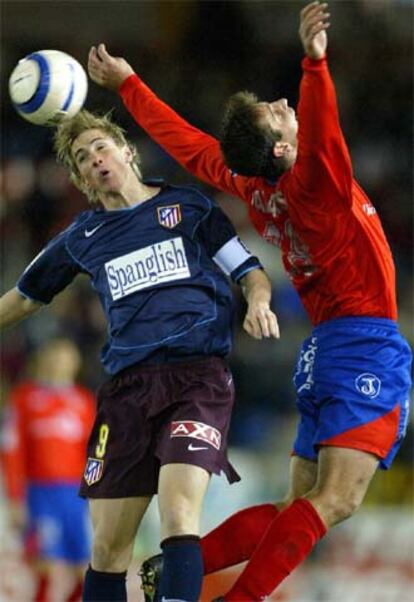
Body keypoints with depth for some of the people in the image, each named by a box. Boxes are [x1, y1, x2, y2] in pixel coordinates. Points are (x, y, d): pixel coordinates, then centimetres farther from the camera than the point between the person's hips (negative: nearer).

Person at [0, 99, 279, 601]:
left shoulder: (188, 205, 10)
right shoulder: (81, 238, 17)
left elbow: (250, 271, 10)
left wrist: (258, 302, -10)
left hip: (198, 374, -3)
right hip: (128, 385, 3)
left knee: (178, 512, -23)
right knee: (107, 546, 0)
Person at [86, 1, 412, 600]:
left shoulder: (253, 189, 7)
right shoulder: (311, 183, -12)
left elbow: (188, 143, 17)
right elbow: (318, 129, -34)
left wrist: (128, 83, 29)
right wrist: (315, 64, -50)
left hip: (327, 350, 8)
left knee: (294, 513, 11)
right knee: (334, 501, -18)